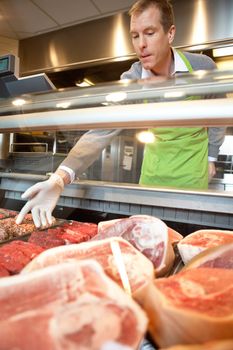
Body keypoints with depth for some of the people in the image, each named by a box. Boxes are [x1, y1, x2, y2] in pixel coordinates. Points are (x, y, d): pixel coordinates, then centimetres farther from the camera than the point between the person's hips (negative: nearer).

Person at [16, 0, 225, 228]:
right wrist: (59, 179, -41)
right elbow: (101, 130, -28)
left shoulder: (202, 66, -17)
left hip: (192, 162, -1)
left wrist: (211, 157, 4)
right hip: (155, 164, 2)